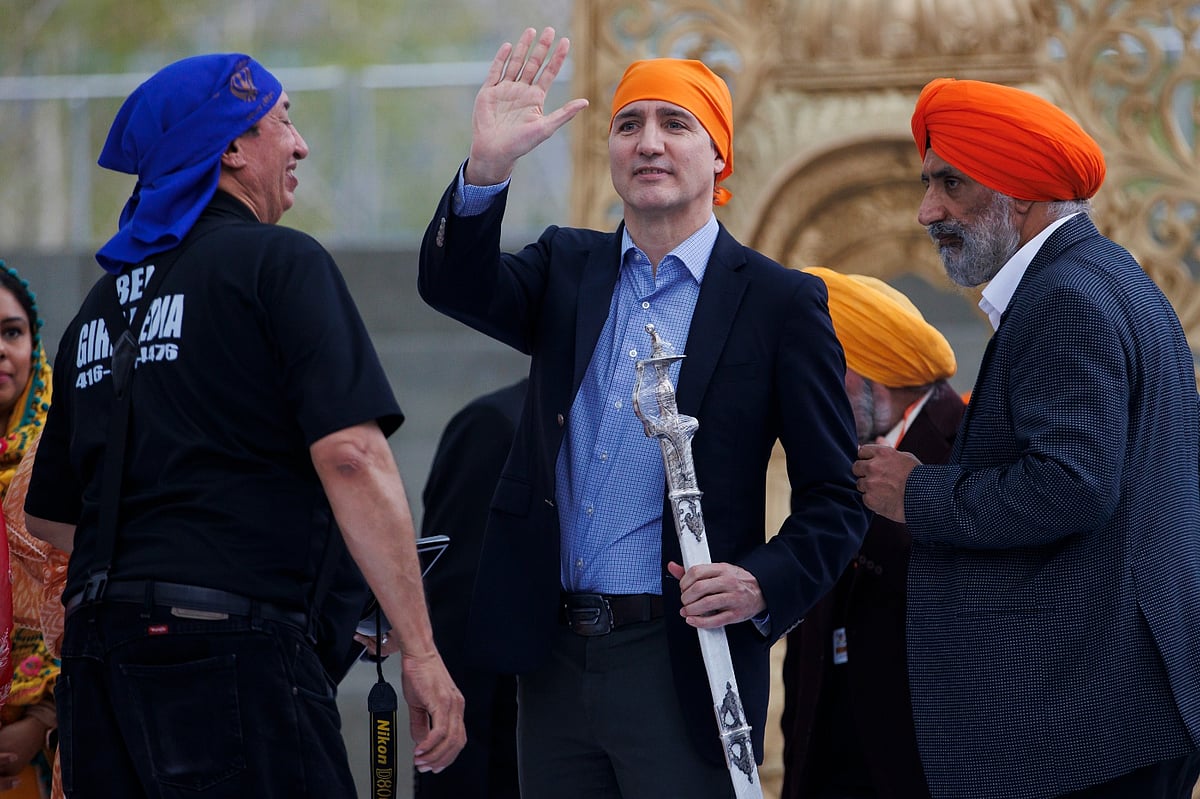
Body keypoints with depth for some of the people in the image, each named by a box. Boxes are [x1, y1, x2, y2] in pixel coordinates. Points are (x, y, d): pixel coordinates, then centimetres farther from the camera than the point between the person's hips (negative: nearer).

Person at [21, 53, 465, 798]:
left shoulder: (102, 302, 19)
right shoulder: (280, 262, -3)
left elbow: (50, 514, 25)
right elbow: (350, 455, -14)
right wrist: (420, 651, -14)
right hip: (231, 649, -8)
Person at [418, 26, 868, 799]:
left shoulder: (779, 302, -1)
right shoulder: (567, 269, 12)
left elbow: (835, 500, -1)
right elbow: (454, 285, -8)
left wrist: (766, 584, -19)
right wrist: (488, 168, -25)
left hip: (680, 665, -4)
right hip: (555, 656, 4)